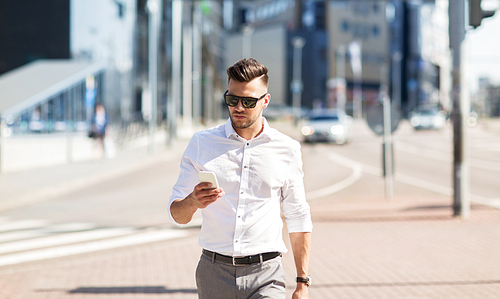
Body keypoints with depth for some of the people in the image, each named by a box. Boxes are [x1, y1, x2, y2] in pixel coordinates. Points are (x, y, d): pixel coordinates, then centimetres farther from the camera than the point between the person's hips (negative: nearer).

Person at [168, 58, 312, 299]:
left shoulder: (287, 149, 6)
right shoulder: (201, 143, 5)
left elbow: (298, 219, 11)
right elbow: (176, 214, 5)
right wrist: (193, 202, -19)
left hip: (265, 275, -1)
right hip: (213, 273, 1)